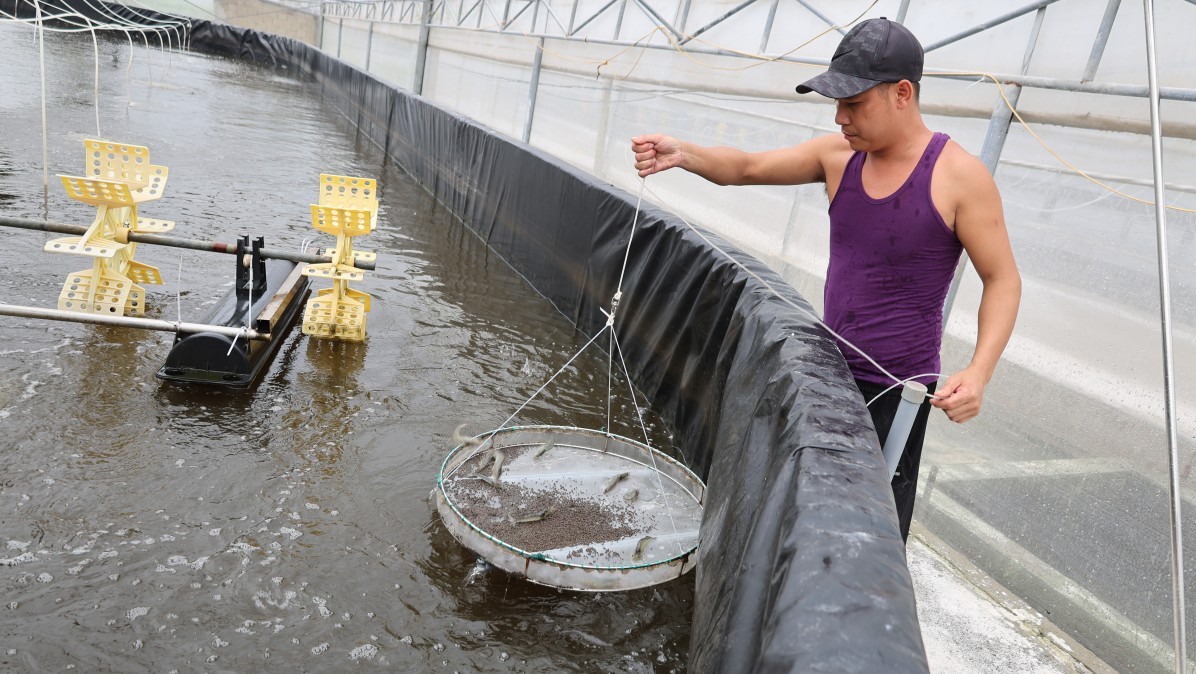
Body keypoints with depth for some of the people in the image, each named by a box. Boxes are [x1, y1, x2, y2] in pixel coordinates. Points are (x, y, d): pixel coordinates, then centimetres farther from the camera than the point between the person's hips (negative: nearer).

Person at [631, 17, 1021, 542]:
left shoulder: (958, 176, -14)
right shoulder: (838, 155, 0)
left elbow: (1003, 280, -10)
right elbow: (749, 168, -6)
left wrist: (979, 371, -24)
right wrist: (683, 154, -26)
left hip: (896, 388, -5)